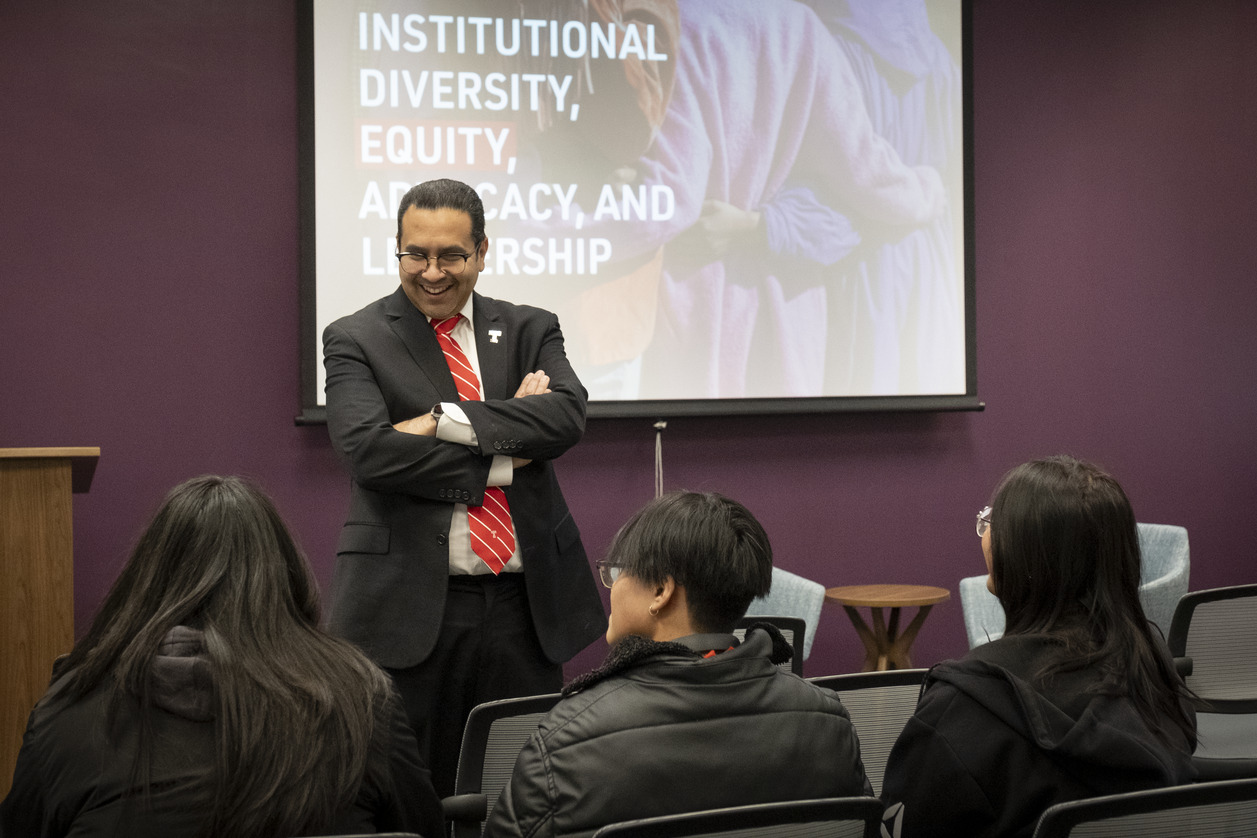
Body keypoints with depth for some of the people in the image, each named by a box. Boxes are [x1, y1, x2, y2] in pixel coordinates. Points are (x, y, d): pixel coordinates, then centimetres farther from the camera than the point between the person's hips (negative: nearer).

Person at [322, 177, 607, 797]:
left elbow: (567, 416, -8)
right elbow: (369, 449, -13)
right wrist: (502, 458, -11)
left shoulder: (530, 331, 12)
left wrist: (446, 421, -15)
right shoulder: (355, 341, 4)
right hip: (409, 607, -3)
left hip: (526, 605, 3)